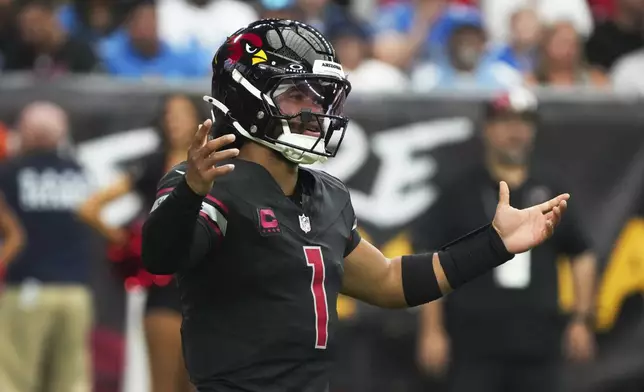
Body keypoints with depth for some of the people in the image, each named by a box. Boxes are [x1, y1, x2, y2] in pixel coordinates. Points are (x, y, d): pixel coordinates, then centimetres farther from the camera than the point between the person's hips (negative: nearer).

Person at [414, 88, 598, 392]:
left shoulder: (551, 190, 13)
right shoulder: (462, 192, 3)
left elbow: (581, 255, 20)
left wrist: (581, 320, 12)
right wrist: (432, 331, -6)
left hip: (538, 343, 3)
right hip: (474, 343, -3)